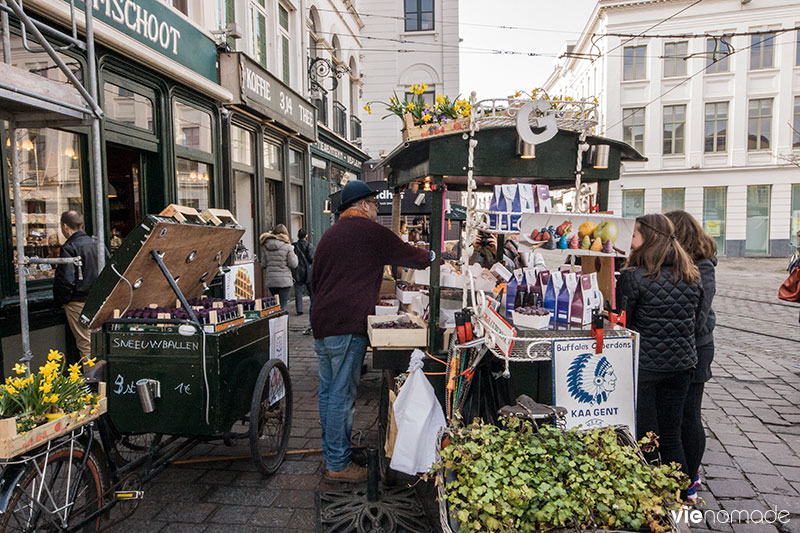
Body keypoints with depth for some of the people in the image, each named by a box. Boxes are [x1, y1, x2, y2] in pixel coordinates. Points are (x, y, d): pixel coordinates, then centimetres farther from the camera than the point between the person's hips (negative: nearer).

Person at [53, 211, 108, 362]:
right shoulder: (96, 243, 6)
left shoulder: (69, 248, -14)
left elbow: (67, 280, -19)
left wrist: (60, 302, -5)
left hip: (78, 303, -6)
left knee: (85, 344, 0)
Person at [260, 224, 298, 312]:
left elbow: (265, 260, 11)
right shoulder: (287, 246, -8)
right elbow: (293, 264, -7)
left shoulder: (266, 246, 3)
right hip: (284, 281, -4)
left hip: (270, 280, 4)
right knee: (282, 307, 1)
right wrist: (292, 253, 8)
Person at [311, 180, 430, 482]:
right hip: (347, 327, -8)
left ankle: (330, 451, 29)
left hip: (321, 324, 9)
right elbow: (411, 256, 3)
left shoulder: (328, 235, 18)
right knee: (342, 395, -1)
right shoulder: (371, 231, -6)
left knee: (328, 391, 16)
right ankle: (338, 464, 8)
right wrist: (433, 257, 22)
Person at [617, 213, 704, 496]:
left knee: (645, 439, 7)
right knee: (671, 437, 19)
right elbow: (696, 322, 12)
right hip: (682, 364, 6)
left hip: (643, 364, -6)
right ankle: (681, 497, 30)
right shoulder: (692, 277, 2)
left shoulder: (633, 277, -16)